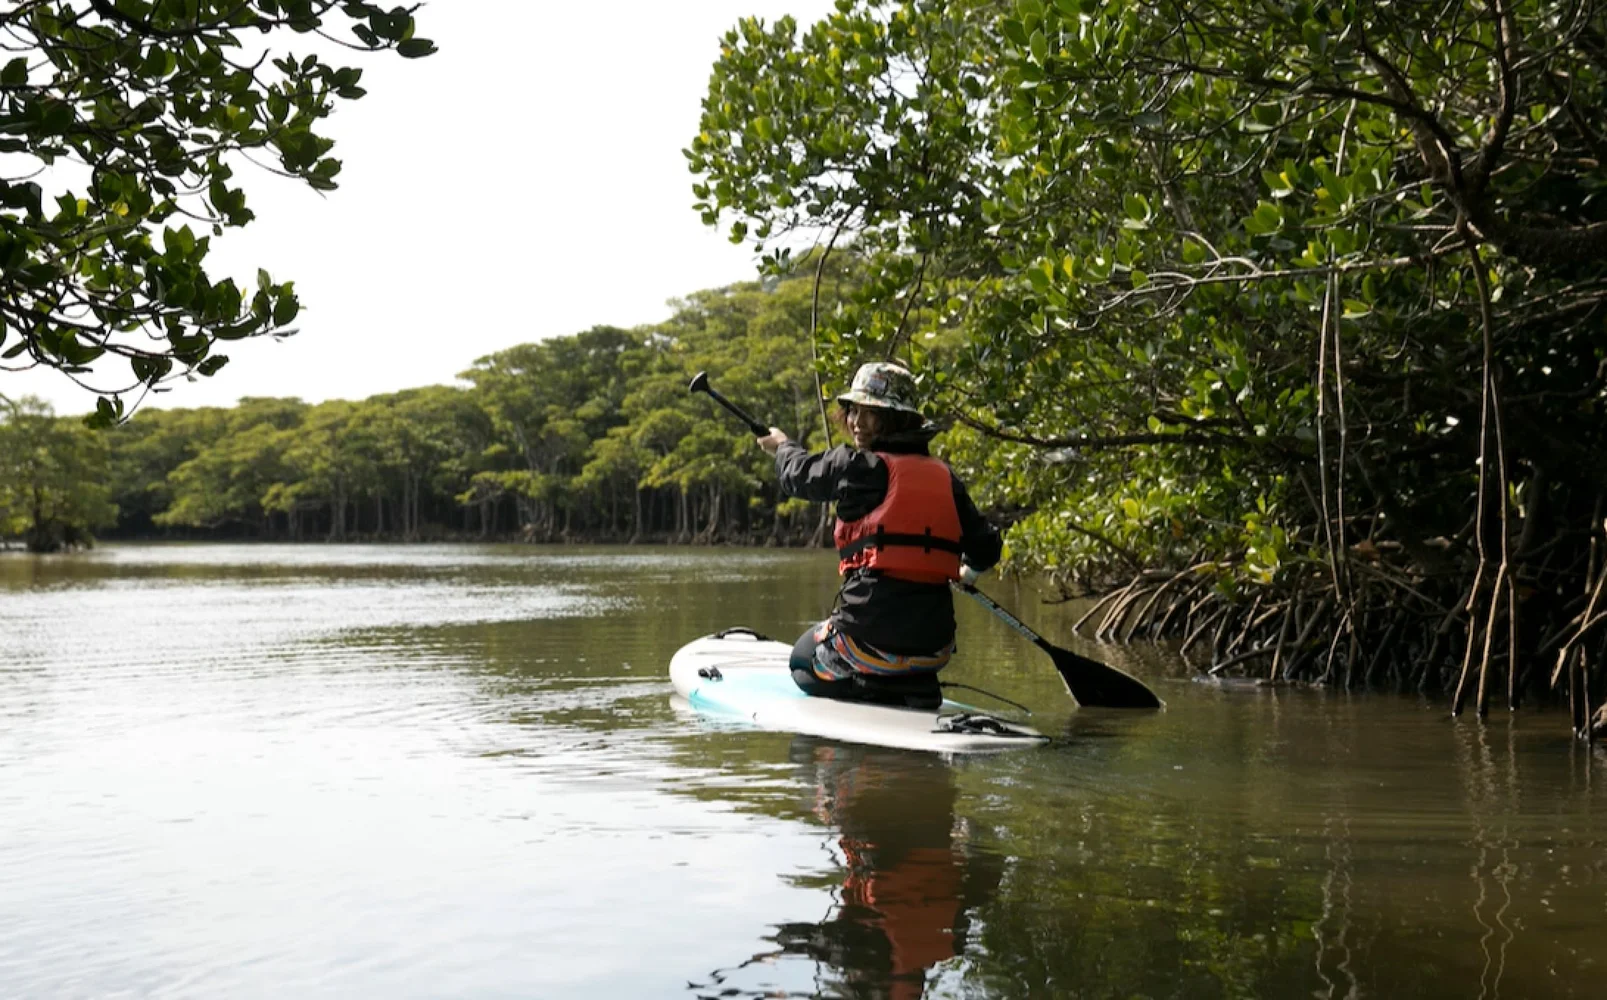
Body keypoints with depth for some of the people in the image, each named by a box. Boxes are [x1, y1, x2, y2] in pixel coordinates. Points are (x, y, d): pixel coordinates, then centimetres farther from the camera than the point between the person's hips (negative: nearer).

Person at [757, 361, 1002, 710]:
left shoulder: (855, 465, -9)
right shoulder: (944, 476, 5)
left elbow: (800, 474, 12)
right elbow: (986, 549, 9)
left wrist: (782, 445, 36)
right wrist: (968, 572, 33)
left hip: (873, 634, -5)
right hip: (934, 645, 5)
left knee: (803, 662, 25)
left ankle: (871, 689, -2)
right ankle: (915, 689, 6)